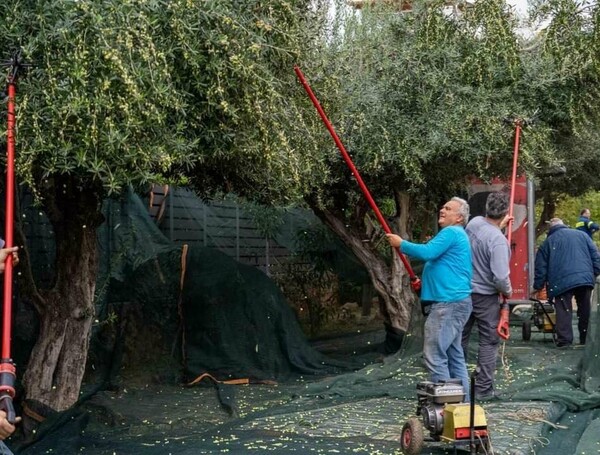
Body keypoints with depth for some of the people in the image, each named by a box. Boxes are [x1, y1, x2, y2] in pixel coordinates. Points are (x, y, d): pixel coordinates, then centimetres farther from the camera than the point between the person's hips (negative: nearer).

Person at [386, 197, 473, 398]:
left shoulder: (451, 232, -9)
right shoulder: (456, 235, 24)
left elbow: (427, 252, -21)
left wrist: (401, 244, -8)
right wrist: (426, 283, 20)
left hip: (448, 303, -11)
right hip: (454, 301, 11)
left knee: (434, 355, -11)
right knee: (454, 355, 13)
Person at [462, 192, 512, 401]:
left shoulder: (474, 223, -5)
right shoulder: (498, 240, -25)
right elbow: (500, 278, -25)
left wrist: (500, 225, 28)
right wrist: (508, 292, -6)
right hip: (485, 297, -7)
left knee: (460, 338, 16)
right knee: (488, 342, 6)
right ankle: (483, 389, 10)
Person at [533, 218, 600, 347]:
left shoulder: (548, 242, 13)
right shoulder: (582, 235, 18)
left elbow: (540, 267, 12)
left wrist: (538, 286, 19)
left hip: (562, 282, -2)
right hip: (586, 279, 2)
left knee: (564, 310, 1)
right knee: (585, 309, 13)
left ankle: (564, 339, -5)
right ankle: (586, 338, 18)